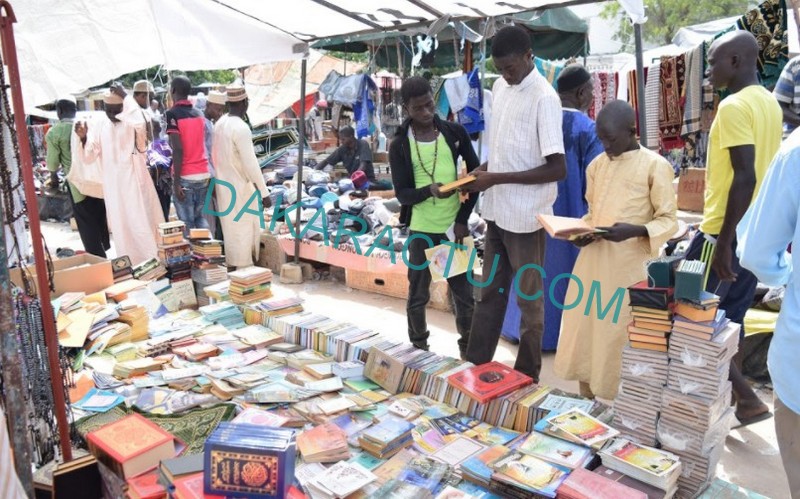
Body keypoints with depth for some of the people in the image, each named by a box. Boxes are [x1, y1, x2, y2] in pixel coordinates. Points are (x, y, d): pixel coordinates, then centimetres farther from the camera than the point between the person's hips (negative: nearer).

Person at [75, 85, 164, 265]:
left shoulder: (133, 123, -9)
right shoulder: (99, 126, 3)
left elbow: (139, 123, -37)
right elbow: (89, 157, 2)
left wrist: (126, 96, -29)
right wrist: (84, 139, -15)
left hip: (136, 180, -4)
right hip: (113, 184, 4)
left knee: (144, 222, -1)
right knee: (121, 225, 10)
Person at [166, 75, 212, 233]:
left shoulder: (172, 114, -8)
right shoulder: (199, 114, 11)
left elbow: (178, 149, -15)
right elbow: (200, 144, 11)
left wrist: (176, 182, -14)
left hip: (185, 177, -6)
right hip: (203, 174, 6)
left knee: (187, 222, 1)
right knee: (200, 217, 15)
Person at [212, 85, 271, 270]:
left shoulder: (220, 123, 7)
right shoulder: (241, 128, -20)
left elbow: (220, 156, 13)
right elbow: (251, 164, -22)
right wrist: (264, 192, -19)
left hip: (223, 185, 9)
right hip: (239, 188, -9)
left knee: (231, 229, 17)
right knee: (243, 232, -1)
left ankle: (232, 267, 26)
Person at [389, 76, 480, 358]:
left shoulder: (455, 133, 1)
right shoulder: (400, 146, -3)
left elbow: (476, 173, 6)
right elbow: (402, 194, -6)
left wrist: (463, 218, -2)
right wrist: (429, 190, -27)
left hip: (454, 226, 1)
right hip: (421, 230, -1)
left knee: (464, 291, 6)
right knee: (418, 294, 9)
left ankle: (469, 349, 22)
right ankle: (418, 347, 28)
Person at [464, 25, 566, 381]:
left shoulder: (543, 98, -17)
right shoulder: (500, 87, 7)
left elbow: (557, 168, -21)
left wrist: (496, 178, -20)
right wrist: (485, 169, 0)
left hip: (525, 216, -7)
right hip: (496, 210, 7)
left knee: (528, 299, 8)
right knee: (489, 291, 17)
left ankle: (527, 377, 24)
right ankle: (476, 364, 30)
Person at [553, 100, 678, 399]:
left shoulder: (655, 166, -6)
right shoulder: (597, 165, 11)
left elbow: (669, 220, -6)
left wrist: (635, 230, -24)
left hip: (629, 264, -6)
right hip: (593, 259, 6)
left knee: (619, 334, 0)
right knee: (585, 328, 10)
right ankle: (587, 402, 25)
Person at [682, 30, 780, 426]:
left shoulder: (734, 106, -17)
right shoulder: (769, 102, 12)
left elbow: (745, 177, -24)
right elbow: (761, 171, 17)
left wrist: (724, 242, -23)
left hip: (727, 232, -9)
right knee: (729, 316, 17)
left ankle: (746, 397, 5)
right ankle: (733, 397, 27)